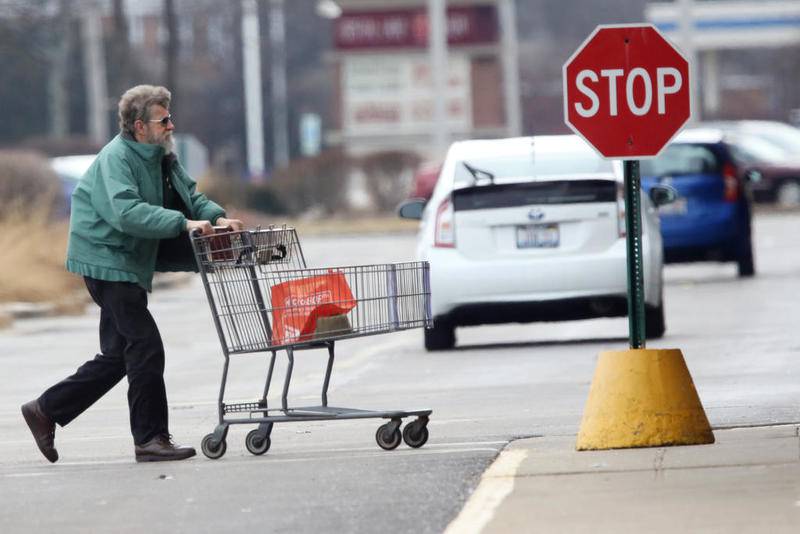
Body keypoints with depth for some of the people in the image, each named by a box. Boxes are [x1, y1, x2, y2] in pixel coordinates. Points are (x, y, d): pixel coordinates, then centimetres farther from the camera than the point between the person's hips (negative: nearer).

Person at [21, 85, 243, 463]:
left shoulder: (160, 156, 11)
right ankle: (150, 439, -7)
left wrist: (215, 217, -7)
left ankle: (45, 410, 23)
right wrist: (184, 223, -38)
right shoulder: (116, 159, -19)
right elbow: (127, 212, -33)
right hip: (106, 259, -10)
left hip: (130, 263, 10)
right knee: (145, 346, -12)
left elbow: (189, 195, 13)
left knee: (119, 355, 15)